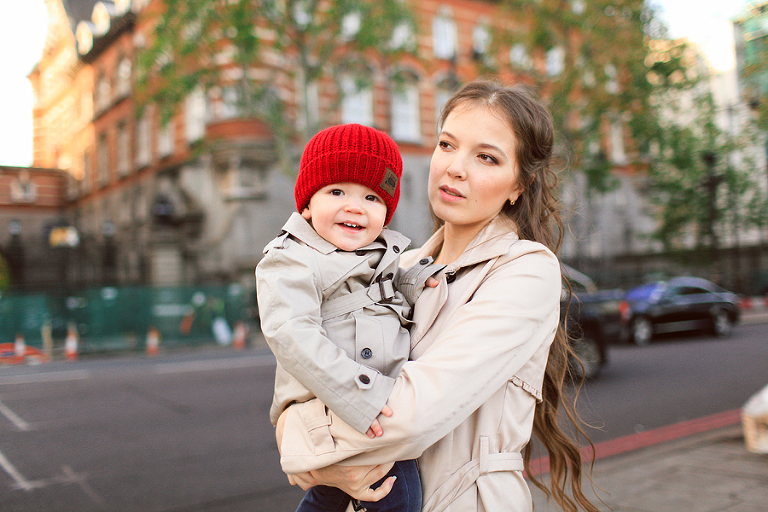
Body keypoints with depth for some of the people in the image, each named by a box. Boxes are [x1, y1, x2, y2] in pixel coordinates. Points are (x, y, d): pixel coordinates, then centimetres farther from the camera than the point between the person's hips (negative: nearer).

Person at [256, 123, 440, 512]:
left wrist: (417, 279, 6)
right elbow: (292, 334, -24)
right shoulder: (290, 262, -12)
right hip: (328, 409, -8)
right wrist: (357, 392, -31)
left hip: (380, 403, 8)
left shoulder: (382, 252, 13)